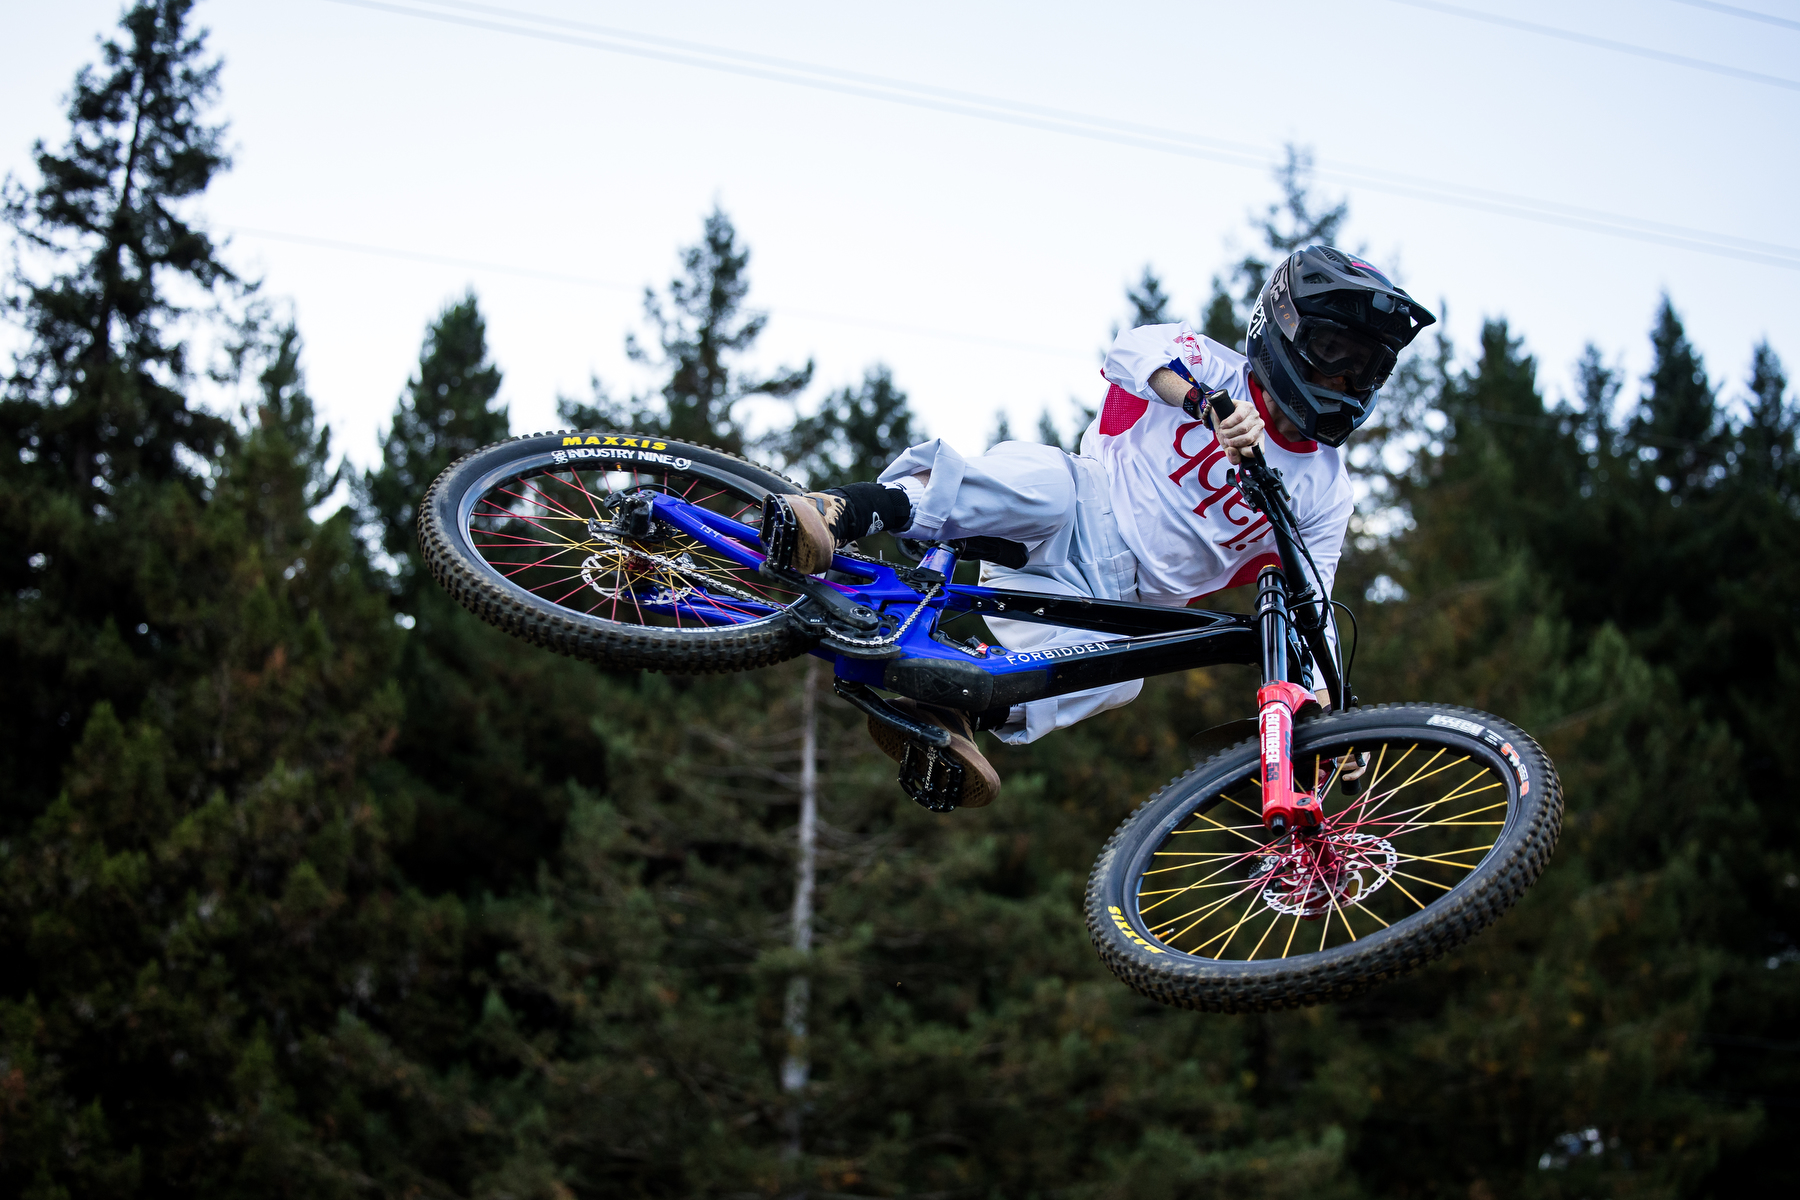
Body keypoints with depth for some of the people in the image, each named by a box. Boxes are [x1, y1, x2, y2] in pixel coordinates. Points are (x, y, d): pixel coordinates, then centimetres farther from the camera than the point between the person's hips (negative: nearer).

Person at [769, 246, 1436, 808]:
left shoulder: (1324, 491, 11)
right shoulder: (1215, 369, 4)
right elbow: (1136, 349, -18)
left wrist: (1317, 694, -10)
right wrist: (1210, 403, -37)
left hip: (1116, 607, 2)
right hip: (1070, 524, -2)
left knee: (1116, 675, -34)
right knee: (1039, 483, -38)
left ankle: (945, 715, -44)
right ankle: (844, 512, -42)